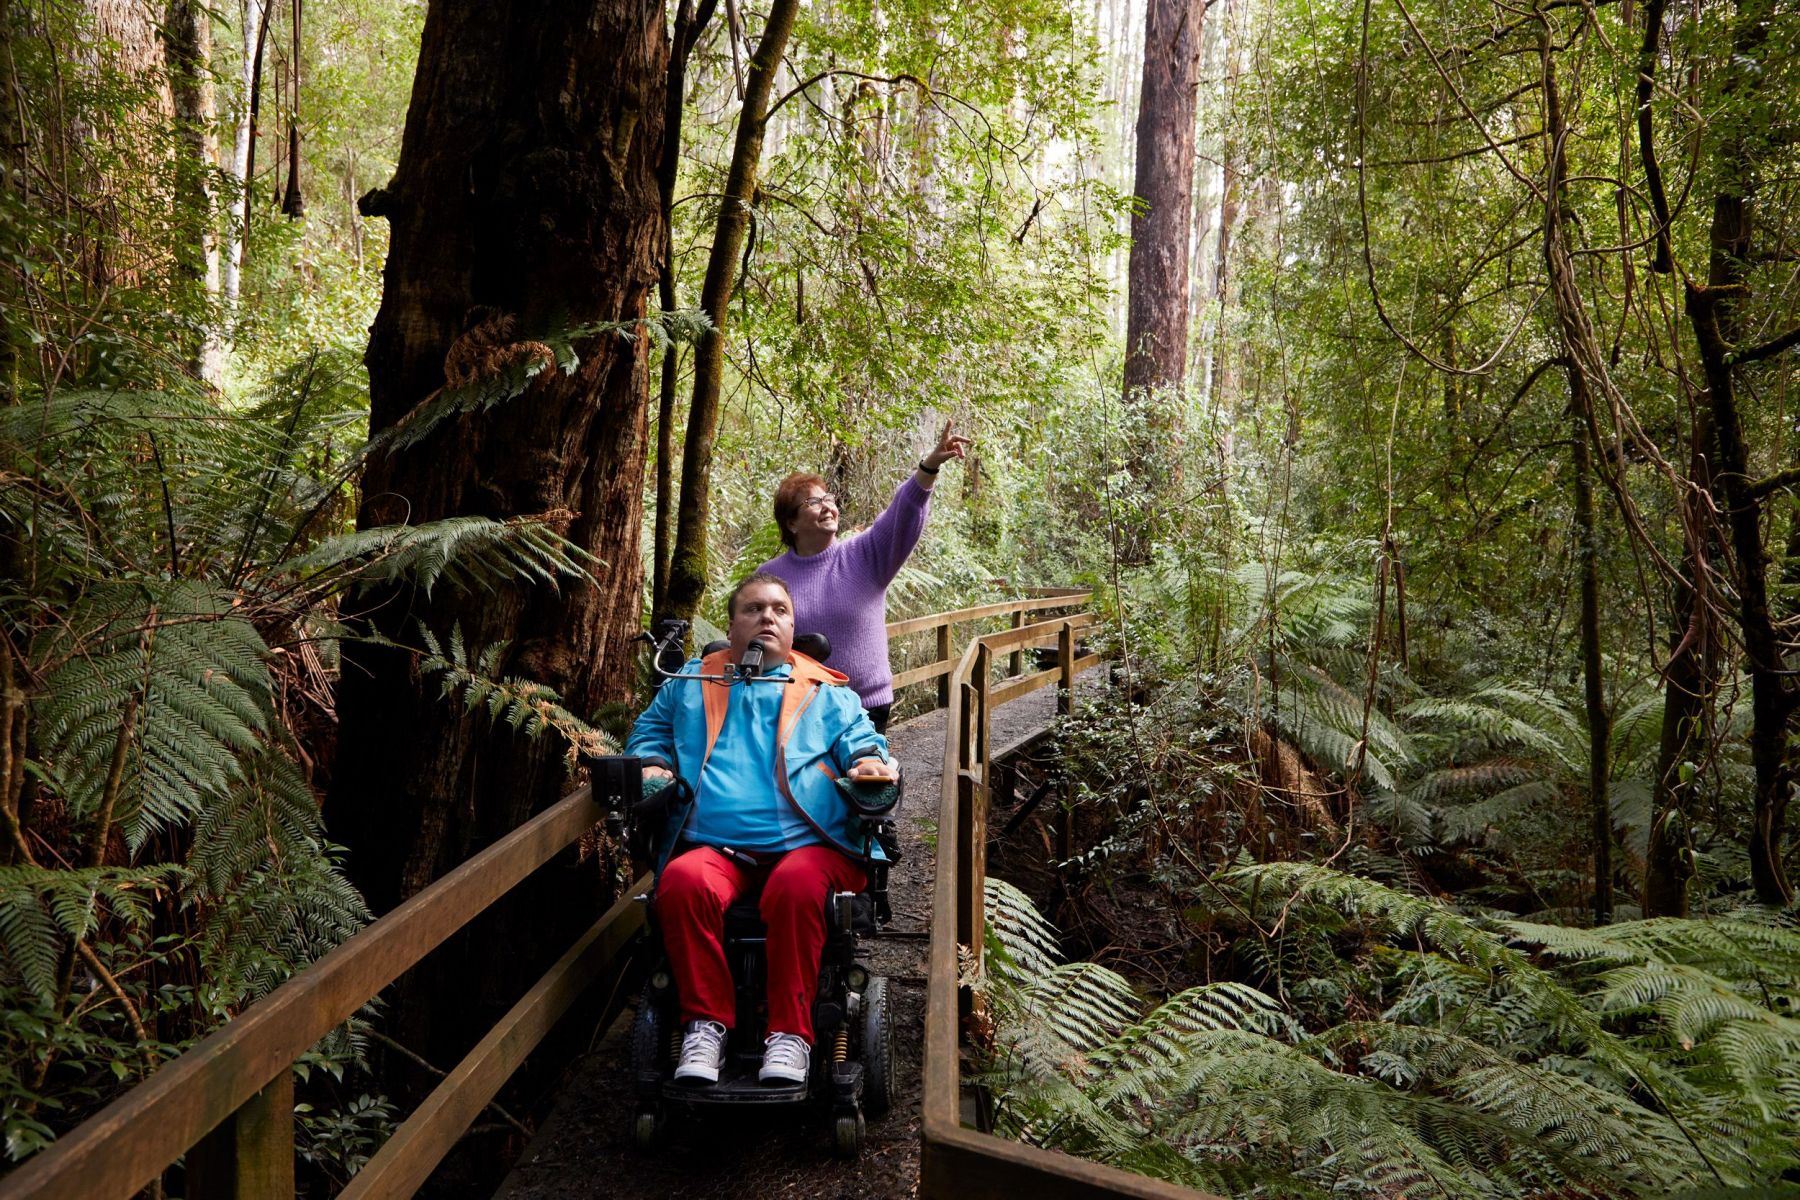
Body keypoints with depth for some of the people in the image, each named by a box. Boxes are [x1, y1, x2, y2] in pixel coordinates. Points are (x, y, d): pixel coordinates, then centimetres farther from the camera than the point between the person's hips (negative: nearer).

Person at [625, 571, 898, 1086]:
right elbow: (651, 729, 30)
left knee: (798, 885, -36)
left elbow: (858, 736, 16)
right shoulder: (691, 682, 27)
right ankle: (705, 1023, -21)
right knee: (683, 881, -33)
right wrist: (653, 763, 8)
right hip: (715, 845, 2)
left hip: (807, 843, -1)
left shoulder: (826, 691, 22)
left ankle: (790, 1033, -26)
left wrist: (868, 761, -8)